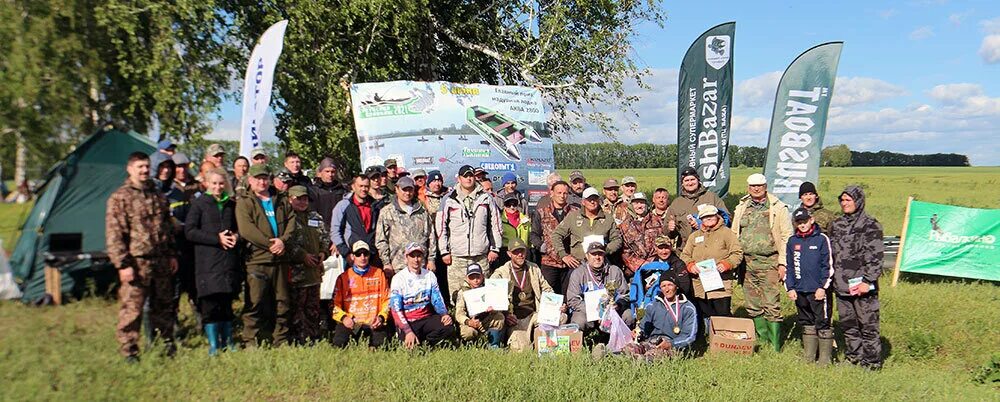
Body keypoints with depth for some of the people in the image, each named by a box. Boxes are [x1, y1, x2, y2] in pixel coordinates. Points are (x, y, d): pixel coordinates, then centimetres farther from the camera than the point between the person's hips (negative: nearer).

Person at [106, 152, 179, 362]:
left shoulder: (157, 196, 14)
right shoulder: (120, 198, -6)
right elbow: (113, 234, -10)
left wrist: (172, 255, 16)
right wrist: (122, 264, -15)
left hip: (161, 261, 6)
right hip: (137, 262, -6)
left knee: (164, 306, 15)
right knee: (131, 309, -2)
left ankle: (167, 345, 28)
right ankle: (129, 352, 10)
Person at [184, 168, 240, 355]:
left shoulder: (232, 204, 16)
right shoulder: (199, 203, 3)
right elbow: (189, 231, -4)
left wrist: (236, 236, 2)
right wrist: (217, 239, -12)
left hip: (230, 261, 4)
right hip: (208, 261, -4)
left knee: (227, 303, 7)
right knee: (210, 304, -5)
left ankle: (227, 342, 17)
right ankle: (213, 345, 3)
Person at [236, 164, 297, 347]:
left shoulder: (281, 200, 17)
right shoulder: (244, 202, 3)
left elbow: (291, 221, 9)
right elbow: (246, 229, -10)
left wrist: (283, 240, -10)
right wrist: (270, 244, -14)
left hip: (280, 259, 5)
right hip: (256, 259, -4)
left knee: (282, 303, 8)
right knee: (255, 303, -5)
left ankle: (281, 343, 17)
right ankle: (251, 343, 1)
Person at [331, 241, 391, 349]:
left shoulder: (378, 273, 11)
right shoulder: (343, 278, 9)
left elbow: (386, 299, 10)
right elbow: (335, 303, 6)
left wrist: (381, 317, -6)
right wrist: (343, 317, -12)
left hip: (373, 322, 0)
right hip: (351, 322, 0)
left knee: (381, 345, -24)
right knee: (338, 344, -24)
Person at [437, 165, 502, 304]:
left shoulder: (486, 198, 8)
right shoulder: (449, 200, 4)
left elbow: (495, 224, 10)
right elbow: (441, 226, 5)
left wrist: (495, 248, 5)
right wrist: (444, 251, 0)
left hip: (481, 256, 1)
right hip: (456, 256, -1)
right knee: (457, 294, -2)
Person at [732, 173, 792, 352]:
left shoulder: (778, 208, -1)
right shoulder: (741, 208, 13)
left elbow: (787, 237, -4)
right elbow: (734, 235, 17)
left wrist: (783, 263, -9)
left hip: (769, 263, -5)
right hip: (746, 263, 5)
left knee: (771, 306, -6)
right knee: (753, 307, 10)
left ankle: (775, 347, 0)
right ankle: (761, 342, 22)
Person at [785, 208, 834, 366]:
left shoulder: (822, 239, -3)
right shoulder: (792, 242, 11)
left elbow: (828, 265, -5)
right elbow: (789, 267, 14)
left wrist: (823, 287, -10)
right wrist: (790, 287, 7)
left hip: (819, 291, -5)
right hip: (800, 291, 5)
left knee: (823, 324, -1)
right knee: (807, 324, 14)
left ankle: (825, 359, 5)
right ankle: (808, 357, 22)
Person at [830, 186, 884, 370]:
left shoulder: (870, 225, -6)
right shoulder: (836, 225, 13)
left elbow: (875, 257, -11)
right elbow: (830, 254, 19)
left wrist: (867, 281, -16)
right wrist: (831, 278, 15)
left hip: (862, 286, -6)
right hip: (841, 286, 6)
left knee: (868, 326, -1)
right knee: (848, 325, 14)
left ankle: (872, 362, 9)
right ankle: (853, 358, 26)